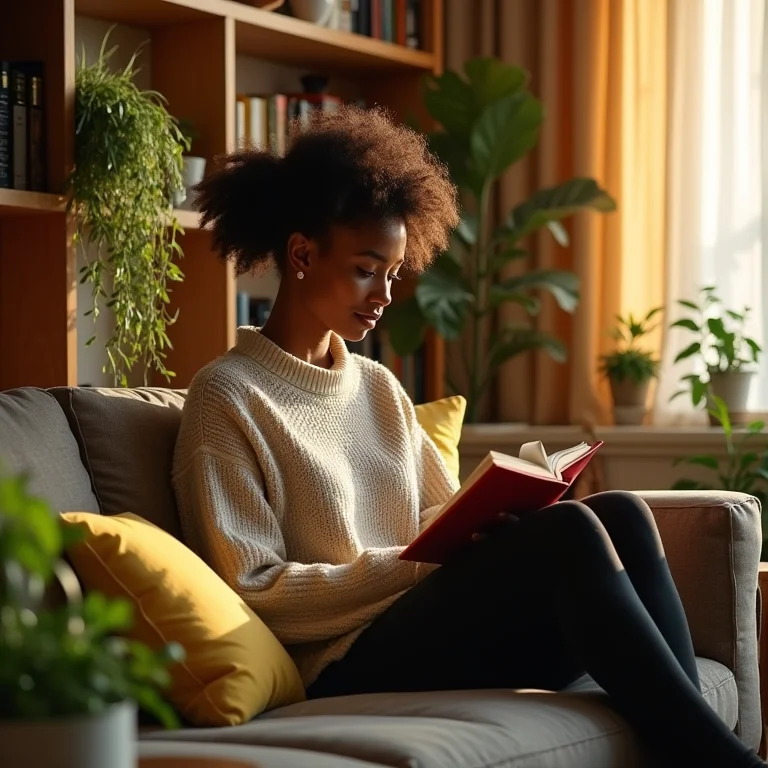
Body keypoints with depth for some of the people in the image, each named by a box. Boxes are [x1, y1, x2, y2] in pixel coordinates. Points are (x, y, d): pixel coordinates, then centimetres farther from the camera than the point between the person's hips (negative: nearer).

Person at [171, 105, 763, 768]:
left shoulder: (378, 387, 22)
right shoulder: (227, 397, 0)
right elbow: (254, 591, -8)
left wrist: (494, 514, -3)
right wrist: (418, 564, -14)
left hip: (437, 633, 7)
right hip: (350, 665, -7)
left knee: (619, 512, -18)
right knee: (569, 532, -26)